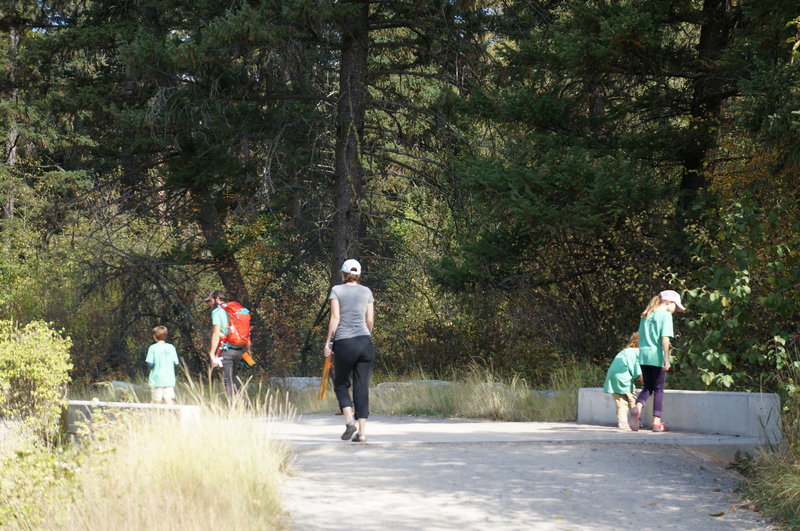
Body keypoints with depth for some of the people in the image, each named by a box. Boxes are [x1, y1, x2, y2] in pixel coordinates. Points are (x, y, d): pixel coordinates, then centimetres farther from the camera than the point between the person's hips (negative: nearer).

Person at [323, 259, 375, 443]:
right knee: (362, 387, 4)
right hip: (365, 342, 3)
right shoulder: (366, 291, 10)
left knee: (341, 384, 13)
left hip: (344, 343, -3)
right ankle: (362, 431, -1)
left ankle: (349, 420, -9)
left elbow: (335, 318, -6)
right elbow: (370, 320, 10)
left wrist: (328, 342, -2)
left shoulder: (337, 290, 1)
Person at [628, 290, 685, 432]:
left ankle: (637, 407, -17)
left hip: (644, 356, 6)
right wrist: (666, 360, -13)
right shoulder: (665, 315, -7)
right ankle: (657, 422, 5)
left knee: (647, 387, 12)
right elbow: (665, 339, -14)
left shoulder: (646, 315, 15)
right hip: (657, 356, -6)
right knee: (658, 389, 4)